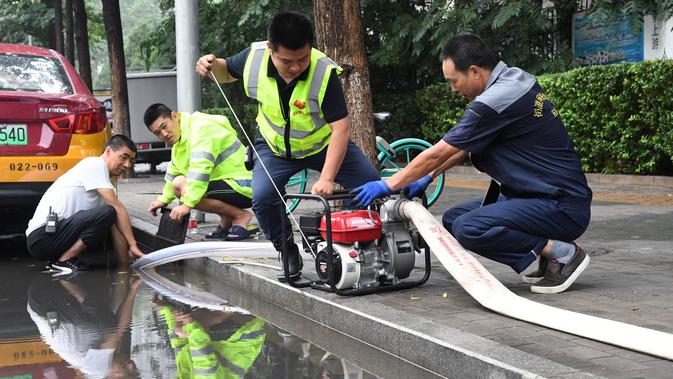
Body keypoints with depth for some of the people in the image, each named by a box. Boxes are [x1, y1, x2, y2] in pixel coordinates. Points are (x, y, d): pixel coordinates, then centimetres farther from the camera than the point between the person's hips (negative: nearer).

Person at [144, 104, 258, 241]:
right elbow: (174, 172, 29)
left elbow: (201, 168, -28)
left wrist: (187, 204, -31)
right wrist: (164, 199, 25)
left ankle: (240, 216, -12)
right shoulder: (179, 137, 16)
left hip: (242, 188, -10)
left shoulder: (201, 128, -16)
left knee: (184, 189, -23)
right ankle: (226, 220, 9)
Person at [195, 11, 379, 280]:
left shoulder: (325, 73, -32)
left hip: (322, 145, -1)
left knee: (373, 187, -14)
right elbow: (227, 73, 2)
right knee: (262, 198, -23)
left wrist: (326, 179, -41)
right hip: (275, 147, 1)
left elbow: (340, 128, -33)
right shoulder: (254, 58, -22)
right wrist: (213, 66, -23)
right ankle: (288, 253, 3)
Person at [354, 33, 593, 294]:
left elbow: (437, 154, -12)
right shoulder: (513, 78, 9)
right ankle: (547, 261, 6)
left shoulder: (494, 102, -21)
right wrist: (426, 179, 22)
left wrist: (389, 185, 0)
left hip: (563, 208, -10)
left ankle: (562, 253, -10)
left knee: (468, 228, -26)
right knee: (453, 219, 7)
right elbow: (464, 144, 20)